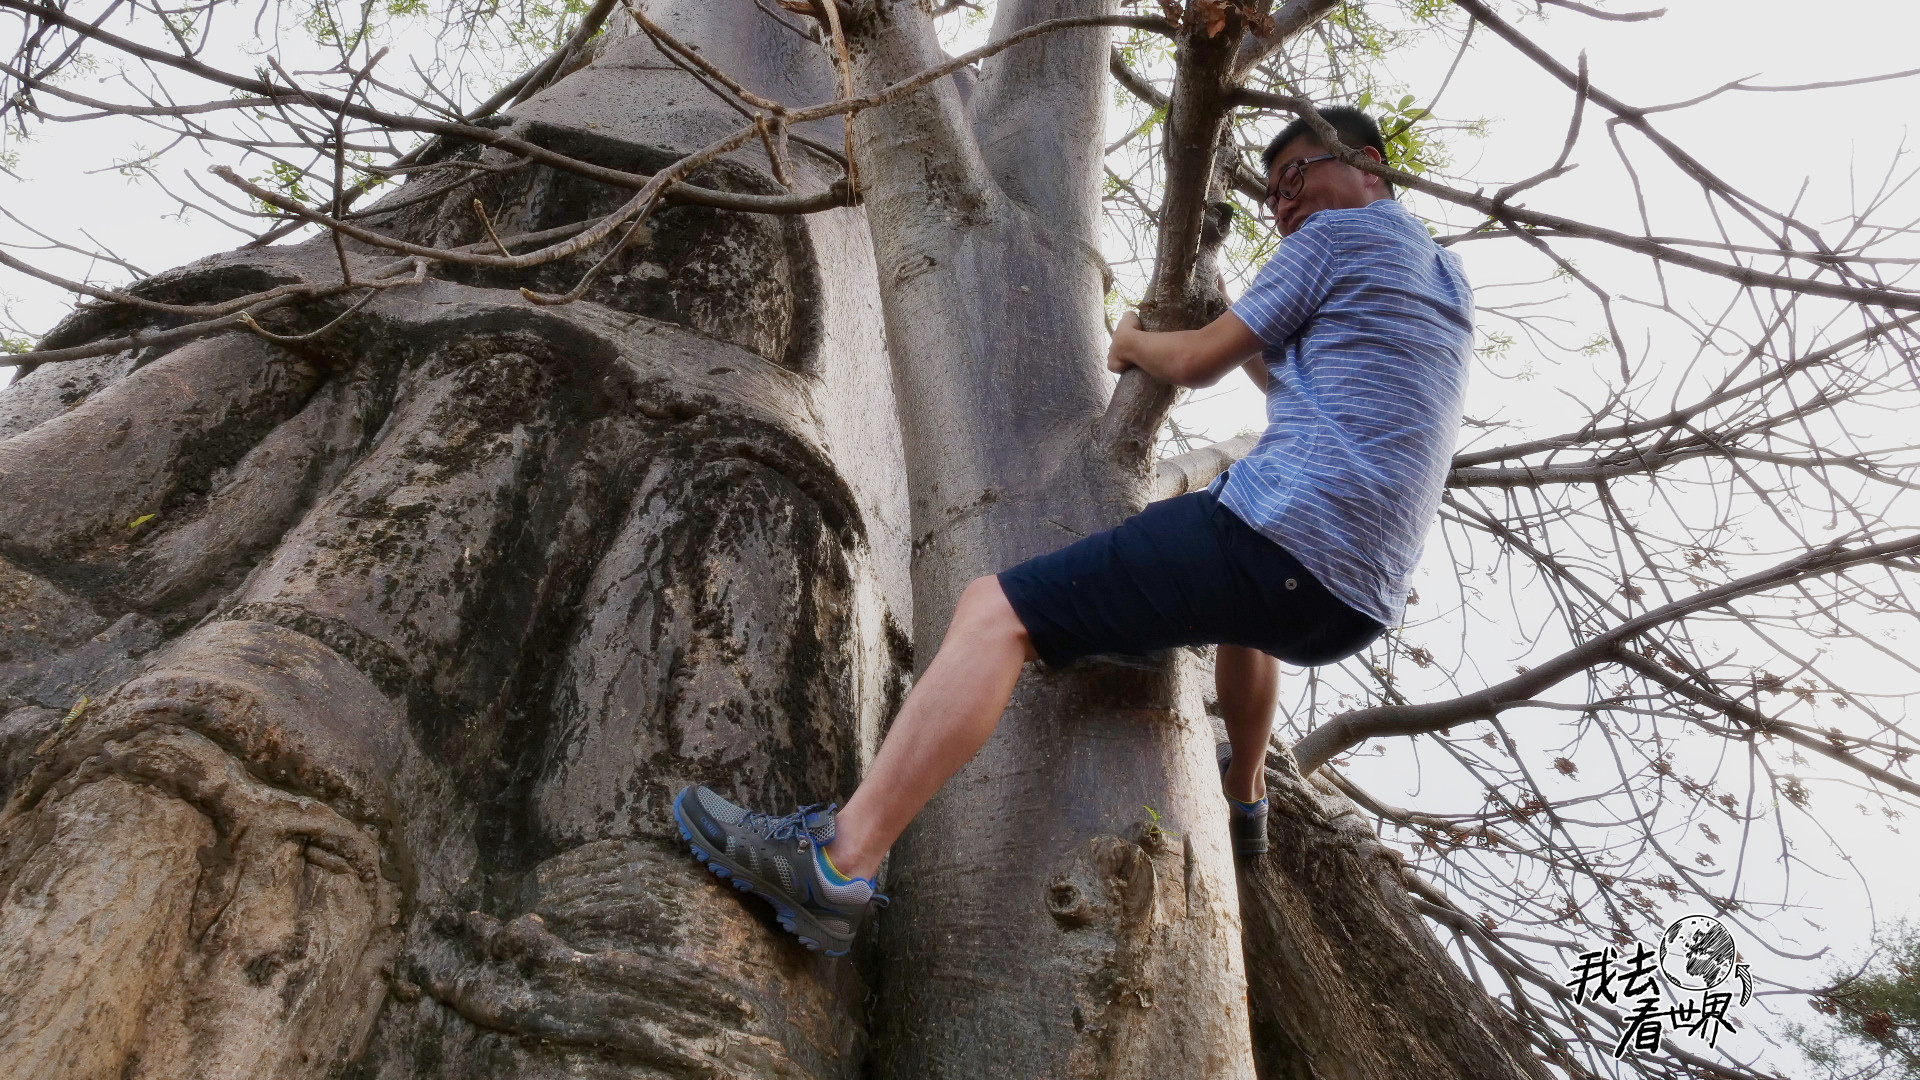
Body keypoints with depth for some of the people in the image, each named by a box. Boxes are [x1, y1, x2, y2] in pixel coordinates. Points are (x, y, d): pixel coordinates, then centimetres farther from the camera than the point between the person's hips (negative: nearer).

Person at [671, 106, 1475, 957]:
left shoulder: (1339, 233, 3)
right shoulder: (1445, 280, 28)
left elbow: (1196, 364, 3)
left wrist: (1134, 344, 22)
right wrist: (1239, 340, 44)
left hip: (1281, 529, -9)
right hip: (1356, 606, 10)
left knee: (995, 614, -13)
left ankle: (838, 864, -24)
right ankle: (1244, 800, 53)